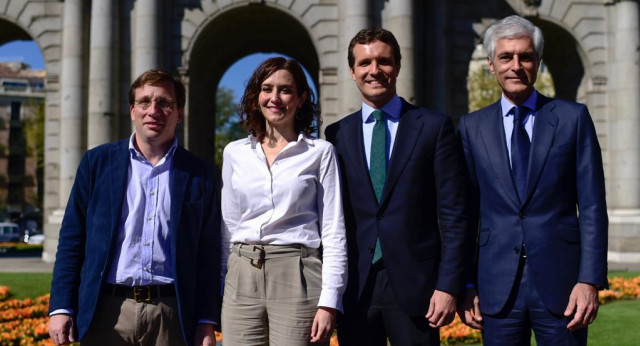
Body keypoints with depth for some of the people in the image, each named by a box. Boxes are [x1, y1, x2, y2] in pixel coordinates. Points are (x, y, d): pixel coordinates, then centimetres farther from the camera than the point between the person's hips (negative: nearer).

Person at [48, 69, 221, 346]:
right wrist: (61, 308, -1)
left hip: (172, 315, 0)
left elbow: (209, 253, 6)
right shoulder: (97, 162, 7)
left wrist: (206, 323, 1)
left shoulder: (199, 174, 6)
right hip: (106, 312, 0)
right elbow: (71, 239, 6)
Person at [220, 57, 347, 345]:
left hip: (297, 276, -3)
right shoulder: (235, 153, 12)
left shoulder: (320, 152, 3)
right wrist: (216, 294, 10)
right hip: (243, 278, 3)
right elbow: (229, 227, 15)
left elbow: (333, 232, -1)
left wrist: (329, 302, -9)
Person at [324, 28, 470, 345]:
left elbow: (452, 215, -1)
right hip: (354, 287, 2)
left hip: (415, 284, -2)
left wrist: (449, 285, -8)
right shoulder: (337, 135, 9)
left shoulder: (434, 127, 2)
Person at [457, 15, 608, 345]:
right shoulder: (472, 127, 7)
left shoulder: (573, 118, 3)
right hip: (497, 286, 1)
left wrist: (590, 280, -9)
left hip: (560, 283, -1)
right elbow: (466, 211, 7)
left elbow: (592, 206, -1)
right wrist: (465, 285, 3)